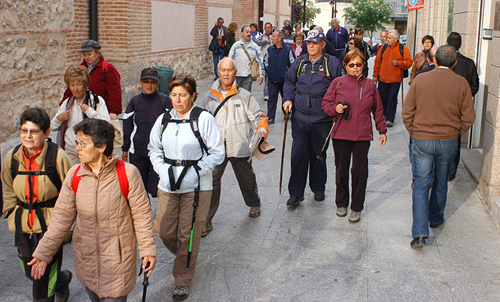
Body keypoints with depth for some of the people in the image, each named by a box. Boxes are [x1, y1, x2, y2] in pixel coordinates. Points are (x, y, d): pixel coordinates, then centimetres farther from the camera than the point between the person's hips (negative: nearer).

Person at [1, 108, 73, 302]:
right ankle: (62, 280, 48)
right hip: (24, 226, 5)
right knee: (30, 272, 19)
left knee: (43, 278, -2)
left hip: (50, 225, -5)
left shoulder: (57, 157, -14)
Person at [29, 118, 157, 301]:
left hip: (118, 257, -4)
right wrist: (43, 252, 1)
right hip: (85, 257, 4)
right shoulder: (74, 175, -5)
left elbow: (141, 214, -7)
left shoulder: (127, 173, -16)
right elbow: (62, 217, 1)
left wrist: (147, 249, -7)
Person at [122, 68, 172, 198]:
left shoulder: (165, 101, -1)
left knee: (157, 188, -8)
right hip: (137, 152, 3)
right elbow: (127, 127, 14)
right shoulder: (134, 101, 7)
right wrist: (125, 149, 14)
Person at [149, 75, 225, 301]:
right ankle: (184, 256, 41)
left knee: (188, 234, 1)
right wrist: (163, 170, -1)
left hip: (196, 187, -4)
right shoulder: (163, 120, 5)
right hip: (167, 186, 4)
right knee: (164, 231, 7)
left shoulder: (204, 119, -9)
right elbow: (154, 148, 16)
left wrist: (195, 172, -14)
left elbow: (217, 153, -7)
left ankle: (183, 280, 20)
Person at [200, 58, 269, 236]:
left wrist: (262, 130, -20)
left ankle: (254, 204, 46)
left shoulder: (244, 96, -2)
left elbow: (258, 116, -2)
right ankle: (206, 220, 0)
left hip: (240, 147, -1)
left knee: (247, 179, 17)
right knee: (211, 182, -8)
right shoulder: (210, 97, 5)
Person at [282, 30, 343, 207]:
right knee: (298, 154, -3)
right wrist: (288, 99, 2)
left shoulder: (332, 63, 0)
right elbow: (289, 82, 18)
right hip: (300, 117, 2)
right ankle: (295, 193, 5)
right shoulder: (300, 62, 9)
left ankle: (318, 189, 29)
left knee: (318, 155, 11)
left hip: (321, 119, -2)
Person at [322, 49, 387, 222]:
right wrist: (335, 108, -15)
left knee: (360, 170, 1)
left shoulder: (370, 85, 8)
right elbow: (325, 104, 6)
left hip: (363, 135, 1)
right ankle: (341, 203, 26)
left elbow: (378, 110, 13)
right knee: (341, 169, 8)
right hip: (341, 135, 0)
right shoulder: (338, 83, 3)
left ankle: (356, 208, 14)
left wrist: (382, 130, 11)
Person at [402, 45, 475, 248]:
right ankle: (436, 218, 40)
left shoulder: (420, 80, -7)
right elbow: (468, 117, -2)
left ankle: (420, 232, -8)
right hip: (448, 142, 1)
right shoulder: (461, 84, -6)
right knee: (441, 183, 21)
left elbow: (407, 112, -4)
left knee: (421, 184, 2)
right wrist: (455, 134, 13)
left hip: (421, 140, -1)